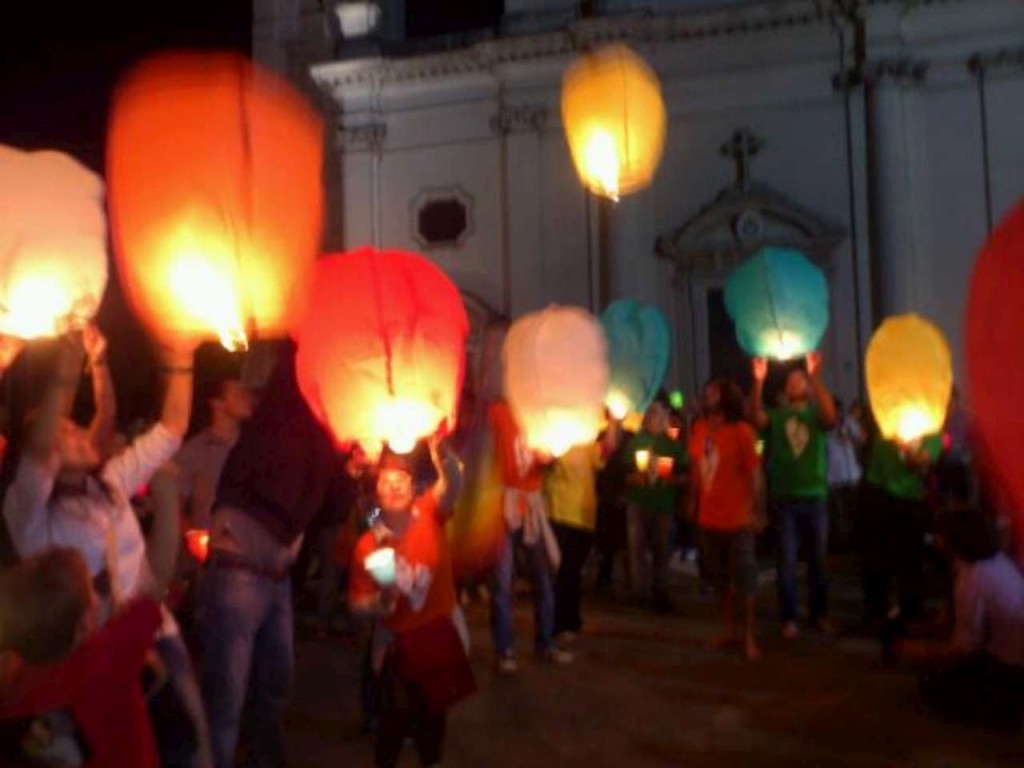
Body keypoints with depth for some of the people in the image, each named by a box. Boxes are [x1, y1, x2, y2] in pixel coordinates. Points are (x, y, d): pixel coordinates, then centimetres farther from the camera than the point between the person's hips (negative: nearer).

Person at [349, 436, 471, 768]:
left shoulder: (429, 513, -14)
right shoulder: (367, 545, -14)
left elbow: (451, 486, -35)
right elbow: (358, 604, -8)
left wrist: (442, 452, -56)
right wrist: (381, 601, -30)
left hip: (441, 630, 2)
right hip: (398, 641, -2)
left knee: (434, 707, 20)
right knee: (399, 710, -5)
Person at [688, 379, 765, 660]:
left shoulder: (741, 430, -12)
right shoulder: (700, 428, 4)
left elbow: (754, 471, -13)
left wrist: (756, 510, -15)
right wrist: (693, 500, 9)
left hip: (737, 518, -6)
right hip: (708, 517, 6)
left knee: (744, 578, 4)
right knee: (720, 578, 18)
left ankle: (749, 636, 17)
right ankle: (728, 629, 33)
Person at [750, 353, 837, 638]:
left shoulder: (817, 414, 4)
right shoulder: (776, 416, 4)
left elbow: (831, 417, -19)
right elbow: (756, 417, -17)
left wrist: (816, 377, -28)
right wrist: (758, 382, -30)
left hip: (815, 497, 1)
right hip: (785, 498, 0)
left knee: (818, 559, 11)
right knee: (787, 561, 2)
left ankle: (819, 613, 23)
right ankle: (788, 618, 9)